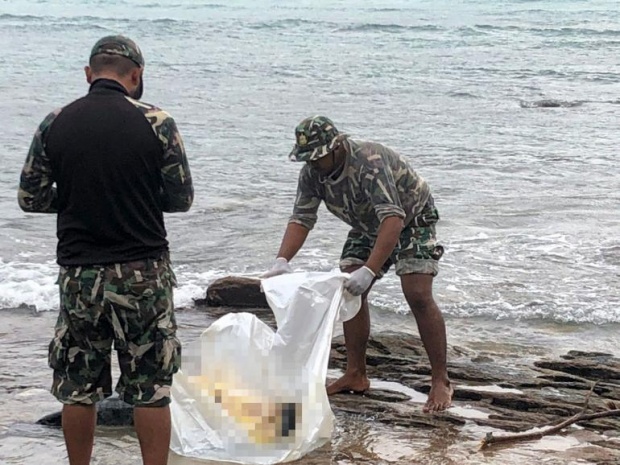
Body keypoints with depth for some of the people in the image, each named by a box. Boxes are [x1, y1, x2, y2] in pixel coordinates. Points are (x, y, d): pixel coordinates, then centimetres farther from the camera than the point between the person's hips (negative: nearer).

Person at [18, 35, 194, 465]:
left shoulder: (54, 124, 0)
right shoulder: (156, 123, -6)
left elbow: (30, 198, 4)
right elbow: (181, 198, -1)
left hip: (78, 273, 2)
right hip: (143, 273, -2)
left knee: (78, 389, 12)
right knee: (152, 391, 5)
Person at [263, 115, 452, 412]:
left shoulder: (369, 162, -38)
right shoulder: (312, 172, -15)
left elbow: (393, 219, -46)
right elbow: (301, 218, -16)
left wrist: (370, 271, -55)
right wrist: (282, 261, -34)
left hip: (411, 220, -7)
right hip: (368, 227, 7)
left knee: (418, 295, -20)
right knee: (349, 291, -4)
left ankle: (441, 382, -14)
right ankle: (355, 376, 6)